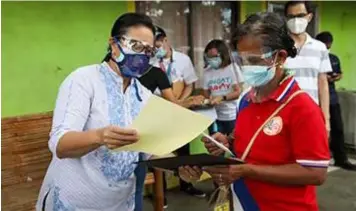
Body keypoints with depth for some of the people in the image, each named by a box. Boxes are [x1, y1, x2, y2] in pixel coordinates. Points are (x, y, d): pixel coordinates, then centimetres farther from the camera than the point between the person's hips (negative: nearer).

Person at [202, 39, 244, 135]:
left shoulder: (232, 67, -4)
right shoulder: (207, 71, 4)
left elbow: (238, 92, -7)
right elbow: (206, 94, 9)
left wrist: (222, 98, -19)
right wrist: (210, 98, -13)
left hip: (232, 115, -2)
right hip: (215, 116, 3)